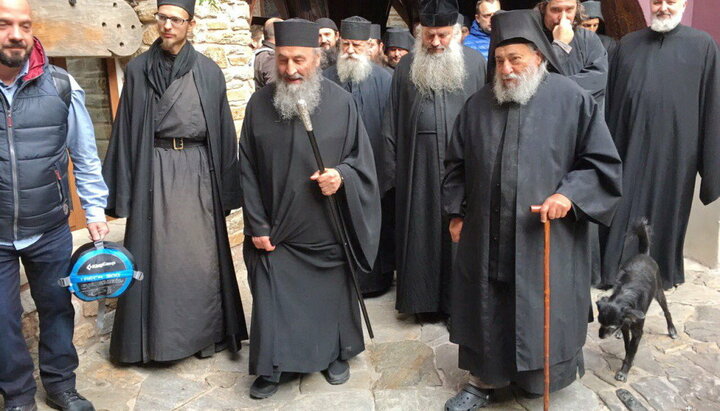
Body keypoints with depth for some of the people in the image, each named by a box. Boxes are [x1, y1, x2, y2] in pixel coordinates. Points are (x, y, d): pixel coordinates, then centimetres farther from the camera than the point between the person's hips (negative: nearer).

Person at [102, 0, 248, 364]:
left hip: (197, 170, 0)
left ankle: (205, 333, 19)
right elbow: (125, 131, 5)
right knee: (156, 254, 4)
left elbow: (223, 131, 5)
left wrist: (227, 189, 2)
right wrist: (120, 190, 0)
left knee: (201, 252, 4)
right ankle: (158, 336, 18)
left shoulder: (208, 72, 4)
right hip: (154, 170, 0)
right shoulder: (137, 70, 5)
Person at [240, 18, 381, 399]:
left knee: (332, 293, 15)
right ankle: (271, 367, 23)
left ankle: (335, 355, 37)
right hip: (275, 229, 1)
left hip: (326, 229, 0)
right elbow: (248, 171, 1)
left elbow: (361, 157, 2)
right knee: (273, 298, 4)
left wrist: (342, 175, -21)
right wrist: (257, 225, -2)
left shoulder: (341, 102, -6)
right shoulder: (259, 104, -2)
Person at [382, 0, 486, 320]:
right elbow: (392, 123, 6)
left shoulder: (475, 63, 2)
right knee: (422, 231, 8)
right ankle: (426, 300, 22)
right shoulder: (406, 66, 5)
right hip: (418, 166, 1)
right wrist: (391, 170, 2)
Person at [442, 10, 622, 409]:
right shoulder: (478, 104, 4)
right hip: (486, 237, 3)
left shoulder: (572, 100, -6)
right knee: (485, 307, 11)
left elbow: (603, 163, -3)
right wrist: (456, 213, 11)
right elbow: (456, 164, 13)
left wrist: (569, 194, -18)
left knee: (542, 313, 7)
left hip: (547, 237, -3)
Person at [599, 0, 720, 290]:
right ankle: (615, 270, 20)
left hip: (674, 145, -2)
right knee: (624, 208, 7)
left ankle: (663, 271, 25)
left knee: (665, 206, 9)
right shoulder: (628, 44, 9)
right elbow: (611, 98, 10)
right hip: (629, 143, 2)